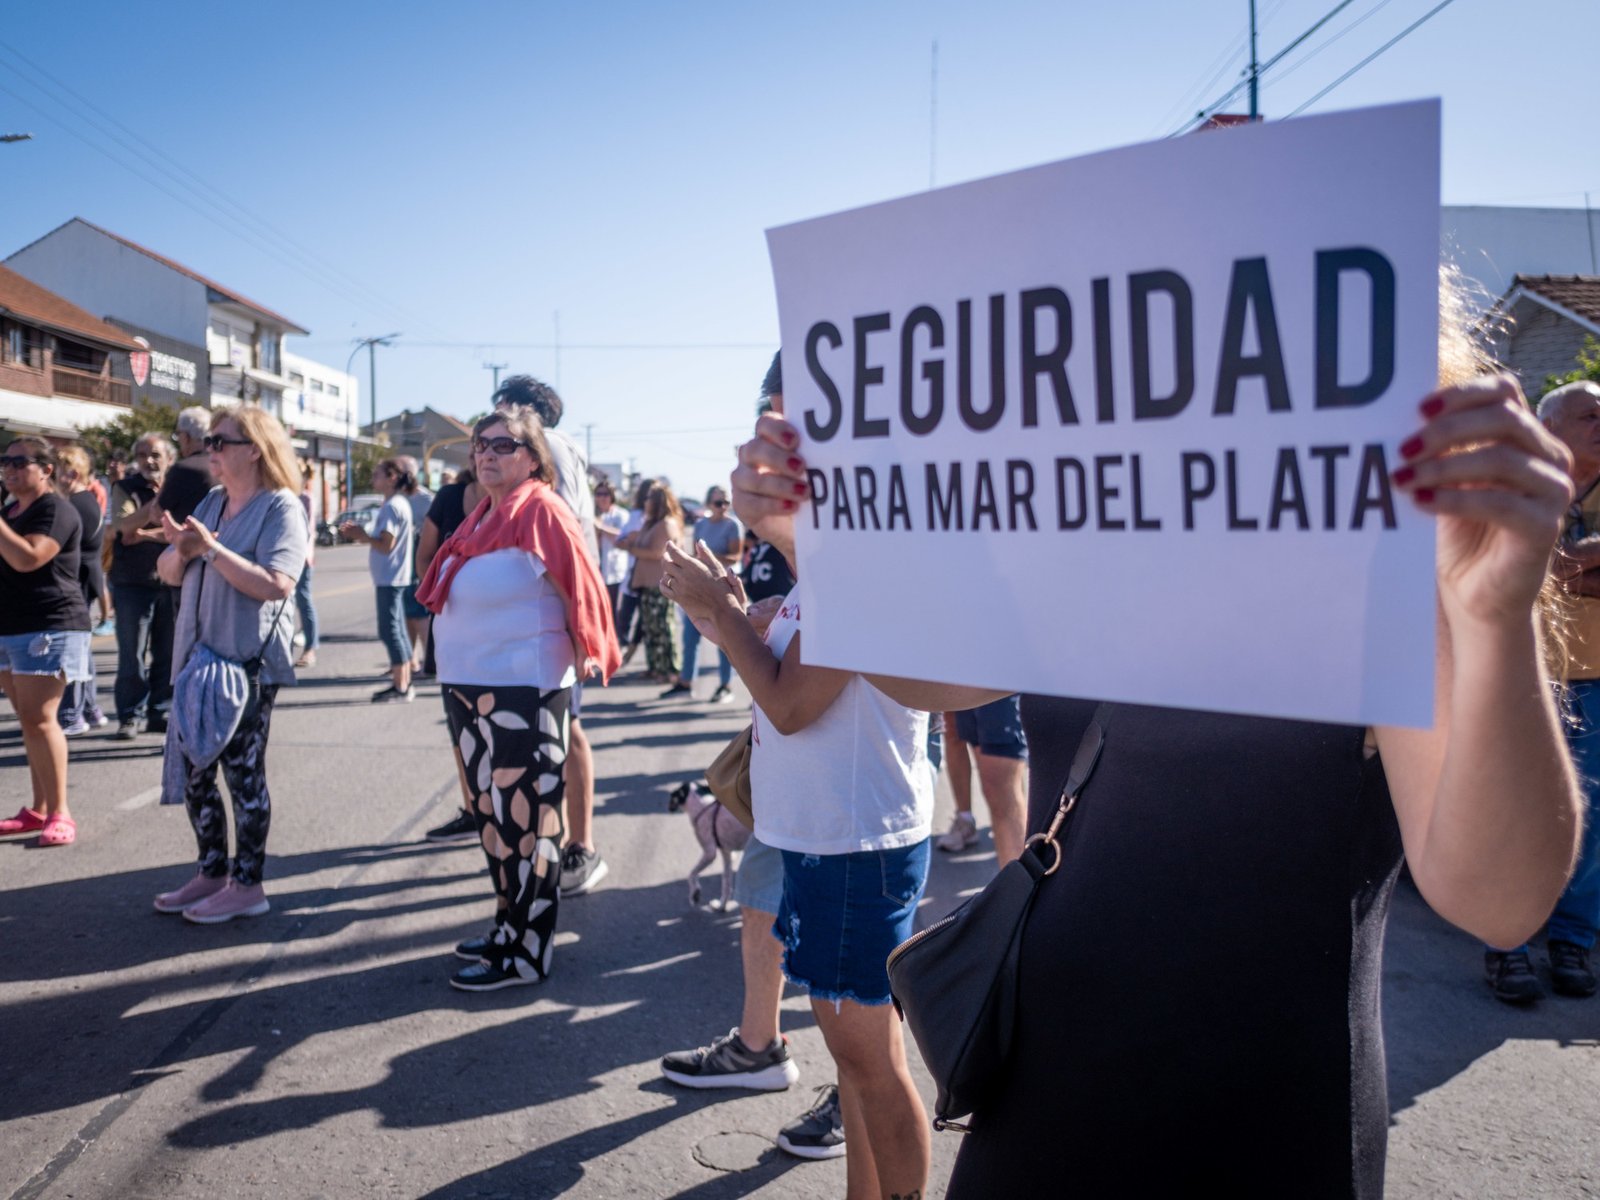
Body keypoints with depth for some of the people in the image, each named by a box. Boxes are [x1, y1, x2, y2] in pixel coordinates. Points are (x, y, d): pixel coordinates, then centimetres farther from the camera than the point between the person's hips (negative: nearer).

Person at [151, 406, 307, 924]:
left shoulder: (281, 507, -10)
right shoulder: (211, 502, 13)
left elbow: (276, 585, -22)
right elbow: (169, 571, 12)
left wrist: (212, 549, -24)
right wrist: (182, 551, -10)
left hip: (248, 663, -8)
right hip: (198, 657, 8)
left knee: (243, 771, -1)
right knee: (193, 770, 12)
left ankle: (248, 885, 11)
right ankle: (212, 872, 26)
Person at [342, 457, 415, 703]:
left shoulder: (392, 506, -15)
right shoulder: (400, 503, 15)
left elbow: (386, 544, -20)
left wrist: (361, 535, -7)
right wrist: (360, 534, 9)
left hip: (389, 579, -10)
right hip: (393, 578, 10)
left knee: (390, 630, -8)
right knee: (397, 630, 12)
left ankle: (401, 688, -6)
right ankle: (403, 683, 18)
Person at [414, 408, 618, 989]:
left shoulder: (541, 512, -12)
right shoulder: (481, 517, 13)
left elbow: (578, 593, -13)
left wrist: (582, 664, -9)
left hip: (521, 693, -9)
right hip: (469, 689, 9)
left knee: (523, 821, -1)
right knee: (491, 815, 18)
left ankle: (525, 953, 10)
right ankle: (509, 925, 32)